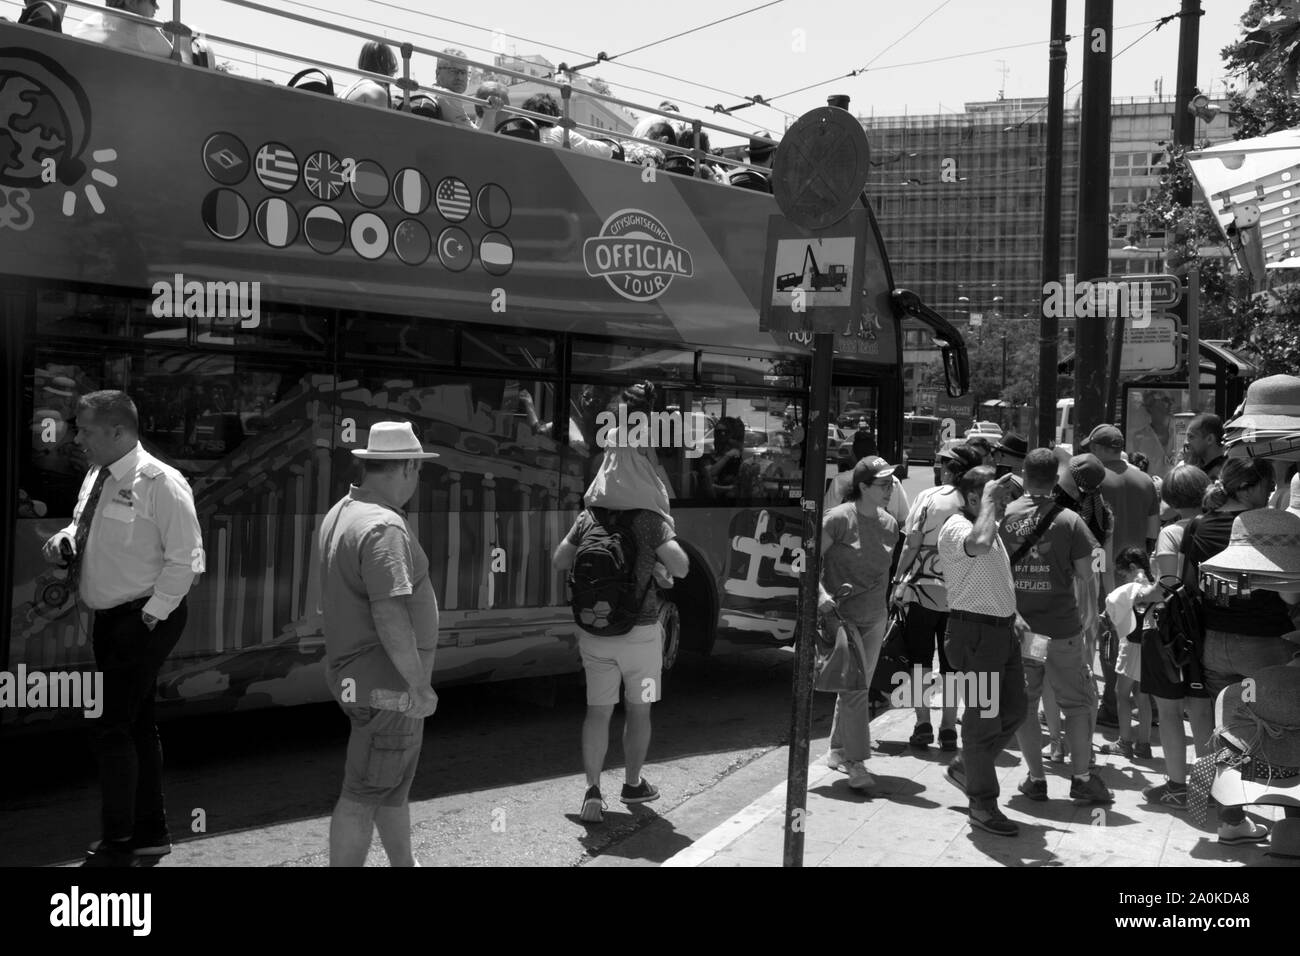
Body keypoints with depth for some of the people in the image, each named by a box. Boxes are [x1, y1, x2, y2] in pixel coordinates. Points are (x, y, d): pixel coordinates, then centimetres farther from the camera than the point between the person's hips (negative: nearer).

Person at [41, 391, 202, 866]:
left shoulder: (160, 483, -18)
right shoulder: (96, 477, 7)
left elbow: (185, 559, -17)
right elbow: (86, 529, 22)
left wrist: (151, 616, -16)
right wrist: (65, 539, 0)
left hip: (145, 621, -8)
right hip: (108, 618, 8)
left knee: (111, 728, -6)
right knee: (136, 725, 17)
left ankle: (117, 841, 10)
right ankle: (151, 832, 31)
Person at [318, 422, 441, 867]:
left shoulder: (340, 512, 9)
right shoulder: (384, 527, -23)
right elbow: (389, 615, -28)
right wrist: (420, 685, -21)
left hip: (357, 675, 10)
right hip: (386, 683, -10)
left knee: (395, 783, 23)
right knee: (363, 796, 0)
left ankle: (404, 862, 38)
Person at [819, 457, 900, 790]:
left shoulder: (889, 524, 6)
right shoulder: (839, 518, -13)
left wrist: (886, 606, 17)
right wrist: (821, 593, -23)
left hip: (875, 618, 7)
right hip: (841, 614, -7)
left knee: (858, 688, 14)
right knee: (854, 688, -12)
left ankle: (838, 751, 29)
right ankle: (856, 763, -6)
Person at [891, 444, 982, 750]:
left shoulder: (929, 497, -6)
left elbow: (912, 545, -7)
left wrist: (897, 580, 0)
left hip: (923, 587, -1)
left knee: (921, 661, 9)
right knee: (952, 666, 10)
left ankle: (923, 725, 9)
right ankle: (948, 728, 13)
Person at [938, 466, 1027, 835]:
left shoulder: (992, 528, 16)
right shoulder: (956, 528, -15)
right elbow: (979, 544, -40)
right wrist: (988, 498, -26)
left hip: (1003, 629, 9)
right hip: (975, 633, -9)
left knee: (1013, 711, 15)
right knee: (984, 717, -2)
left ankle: (964, 768, 33)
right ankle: (982, 804, 10)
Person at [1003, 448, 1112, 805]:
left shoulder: (1003, 516, -2)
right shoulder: (1069, 520, -6)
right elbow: (1085, 576, -2)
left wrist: (1012, 613, -1)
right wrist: (1089, 616, 12)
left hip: (1018, 626, 2)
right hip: (1062, 626, -1)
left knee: (1023, 703, 11)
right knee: (1077, 703, 11)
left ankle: (1036, 779, 16)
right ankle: (1082, 779, 14)